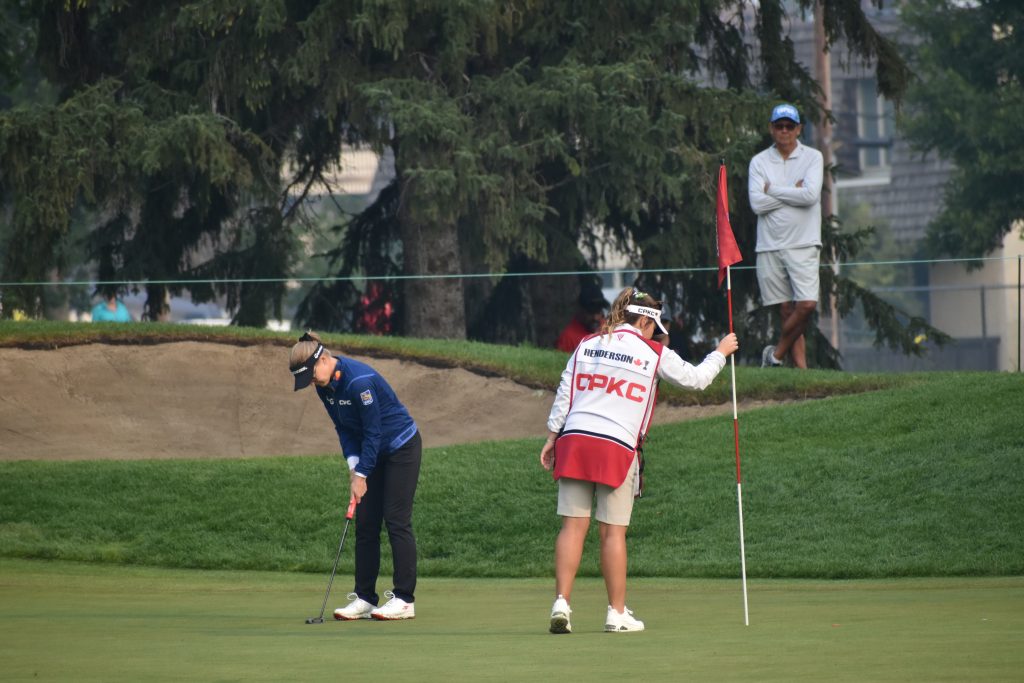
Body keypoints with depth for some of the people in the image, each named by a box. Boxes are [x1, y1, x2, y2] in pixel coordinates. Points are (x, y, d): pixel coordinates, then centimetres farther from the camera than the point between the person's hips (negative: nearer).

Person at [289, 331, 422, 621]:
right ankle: (364, 598, 5)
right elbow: (344, 429, 5)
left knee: (397, 521, -10)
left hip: (401, 447, -8)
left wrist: (361, 476, -19)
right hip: (373, 451, 8)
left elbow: (372, 431, -24)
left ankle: (404, 599, -8)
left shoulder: (359, 381, -29)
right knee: (365, 524, 3)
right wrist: (353, 465, -8)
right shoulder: (325, 386, -3)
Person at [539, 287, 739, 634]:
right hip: (617, 448, -3)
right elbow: (695, 378, 13)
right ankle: (617, 612, 6)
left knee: (573, 525, 2)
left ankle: (561, 603, -7)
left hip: (574, 440, 3)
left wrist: (552, 436, 15)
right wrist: (721, 352, 29)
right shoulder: (654, 354, 3)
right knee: (613, 531, 2)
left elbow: (563, 393, 9)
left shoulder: (587, 345, 12)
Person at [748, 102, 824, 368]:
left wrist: (773, 190, -6)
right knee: (787, 310, 0)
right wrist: (794, 191, -7)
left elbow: (811, 195, -12)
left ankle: (776, 353, 3)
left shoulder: (812, 157, 4)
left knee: (807, 305, -14)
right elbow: (757, 204, -6)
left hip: (803, 244, -1)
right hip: (770, 246, 1)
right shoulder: (759, 161, 8)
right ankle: (800, 367, 2)